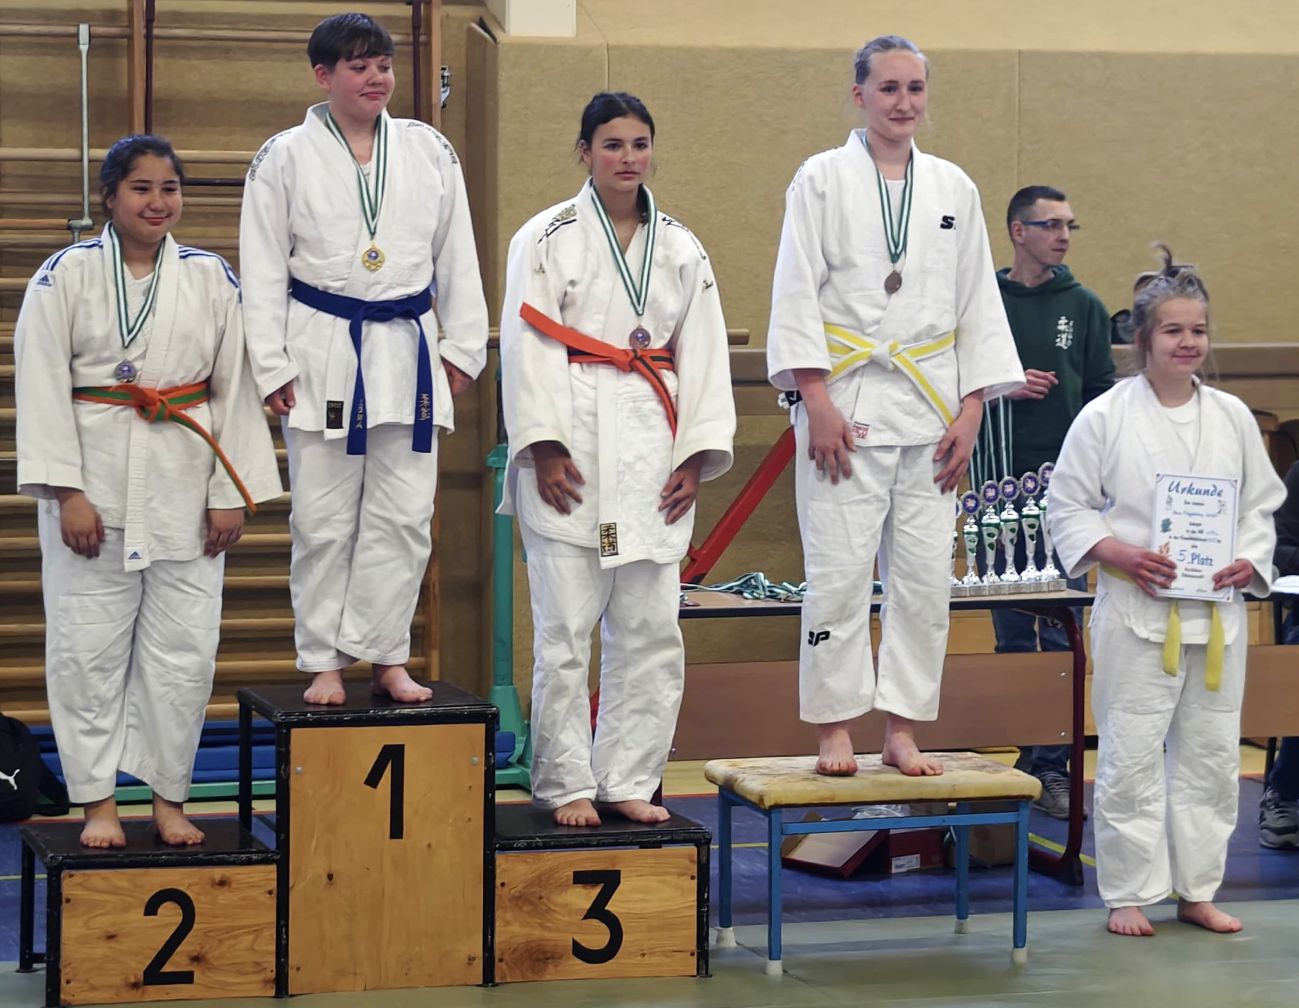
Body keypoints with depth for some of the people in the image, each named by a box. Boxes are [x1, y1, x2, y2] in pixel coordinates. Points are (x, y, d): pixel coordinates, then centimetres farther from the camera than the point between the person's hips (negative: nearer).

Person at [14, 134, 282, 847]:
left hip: (184, 487, 2)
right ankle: (98, 803, 12)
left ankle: (169, 799, 16)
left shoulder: (211, 279, 6)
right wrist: (67, 491, -12)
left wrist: (231, 493, 0)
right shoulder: (66, 275, -1)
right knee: (88, 647, 1)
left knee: (184, 648, 4)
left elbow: (235, 388, 6)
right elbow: (42, 387, -5)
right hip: (94, 485, -2)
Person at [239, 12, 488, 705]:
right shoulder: (285, 159, 0)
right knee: (323, 518, 3)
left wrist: (463, 347, 7)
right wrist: (271, 365, -5)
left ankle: (386, 658, 13)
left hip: (408, 351, 2)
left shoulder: (429, 151, 7)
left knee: (403, 516, 3)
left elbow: (457, 258, 11)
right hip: (323, 351, -2)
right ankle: (324, 662, 13)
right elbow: (263, 271, 0)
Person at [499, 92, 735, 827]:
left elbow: (703, 354, 11)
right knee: (565, 630, -3)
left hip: (649, 452, 4)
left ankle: (628, 780, 15)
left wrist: (696, 456, 2)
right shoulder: (547, 239, 1)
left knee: (651, 629, 5)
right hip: (573, 456, -4)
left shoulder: (682, 250, 12)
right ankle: (566, 786, 7)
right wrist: (544, 448, -13)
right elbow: (527, 346, -5)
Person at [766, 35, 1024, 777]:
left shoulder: (954, 188, 11)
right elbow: (797, 293, -3)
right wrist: (816, 399, -12)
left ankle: (904, 731, 11)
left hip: (930, 410, 4)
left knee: (924, 577, 3)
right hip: (846, 401, -4)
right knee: (839, 571, -6)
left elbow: (979, 304, 12)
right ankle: (836, 731, 4)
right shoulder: (824, 179, 1)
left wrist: (971, 411, 4)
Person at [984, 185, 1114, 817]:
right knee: (1011, 631, 6)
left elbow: (1104, 393, 8)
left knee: (1062, 633, -3)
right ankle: (1019, 754, 14)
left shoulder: (1083, 307, 9)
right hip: (1000, 482, 0)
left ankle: (1054, 764, 0)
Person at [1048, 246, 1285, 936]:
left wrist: (1248, 563, -5)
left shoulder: (1233, 417, 7)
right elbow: (1067, 505, -1)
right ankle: (1129, 893, 10)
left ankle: (1196, 891, 20)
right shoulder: (1106, 416, -4)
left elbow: (1261, 505, 13)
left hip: (1217, 613, 4)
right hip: (1135, 613, -4)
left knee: (1210, 755, 9)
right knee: (1131, 756, -1)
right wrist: (1118, 554, -15)